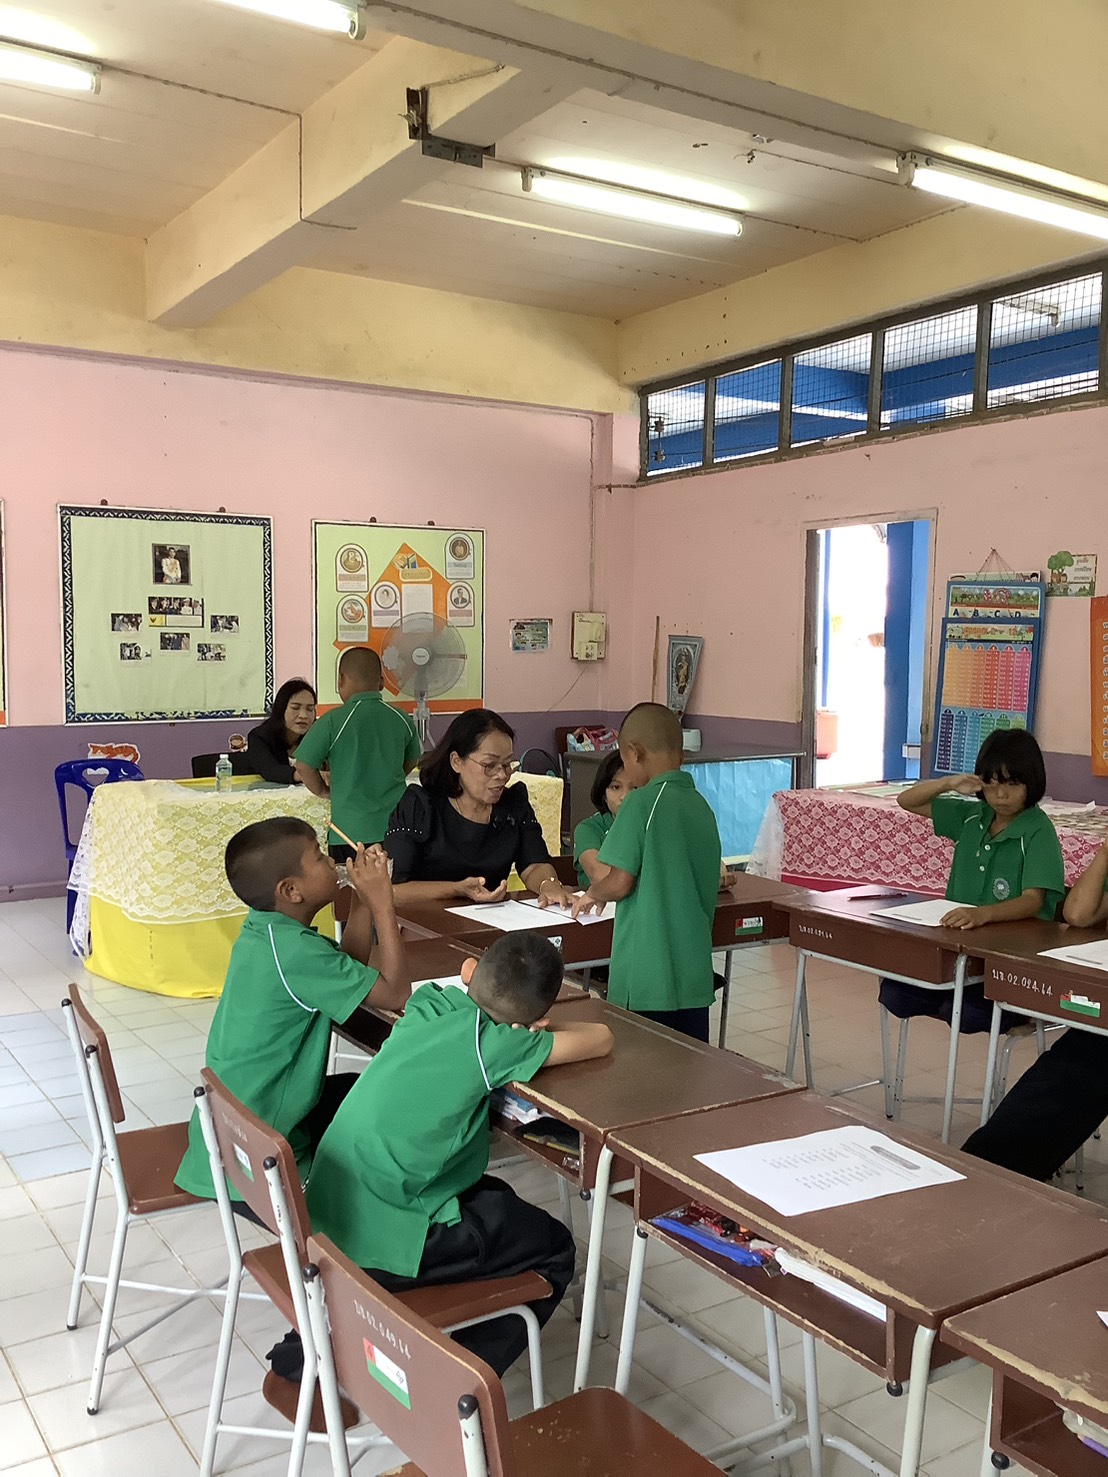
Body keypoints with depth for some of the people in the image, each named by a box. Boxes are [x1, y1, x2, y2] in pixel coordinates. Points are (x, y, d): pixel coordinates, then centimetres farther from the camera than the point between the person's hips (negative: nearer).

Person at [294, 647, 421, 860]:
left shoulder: (333, 721, -10)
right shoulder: (402, 720, 3)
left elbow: (304, 766, -5)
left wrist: (325, 791, 11)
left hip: (351, 832, -3)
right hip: (397, 829, 4)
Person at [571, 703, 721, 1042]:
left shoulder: (642, 802, -12)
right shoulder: (702, 806, 8)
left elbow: (620, 882, -15)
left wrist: (591, 895, 7)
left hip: (647, 977, -6)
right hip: (695, 975, 7)